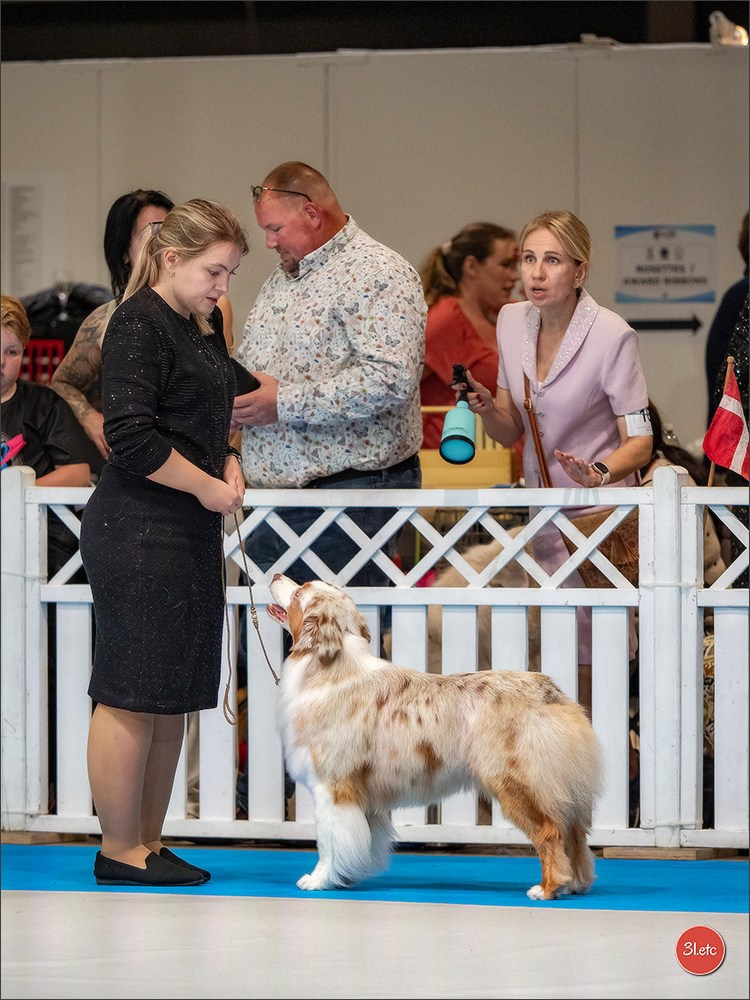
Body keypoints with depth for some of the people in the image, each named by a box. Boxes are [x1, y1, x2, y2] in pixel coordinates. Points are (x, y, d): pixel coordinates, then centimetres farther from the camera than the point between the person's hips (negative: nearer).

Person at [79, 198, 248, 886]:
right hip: (139, 535, -10)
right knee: (134, 693, -6)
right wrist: (207, 487, -12)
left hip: (192, 532, 10)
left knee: (174, 695, 11)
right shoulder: (139, 325, -12)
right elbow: (133, 438, -19)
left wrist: (229, 464, 10)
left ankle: (149, 840, 17)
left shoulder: (203, 325, 17)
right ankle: (119, 850, -2)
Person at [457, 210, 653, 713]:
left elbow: (639, 441, -15)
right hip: (543, 513, 5)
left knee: (594, 669, -10)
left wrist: (600, 477, -35)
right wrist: (486, 407, -11)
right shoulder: (513, 321, 4)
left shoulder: (612, 336, -15)